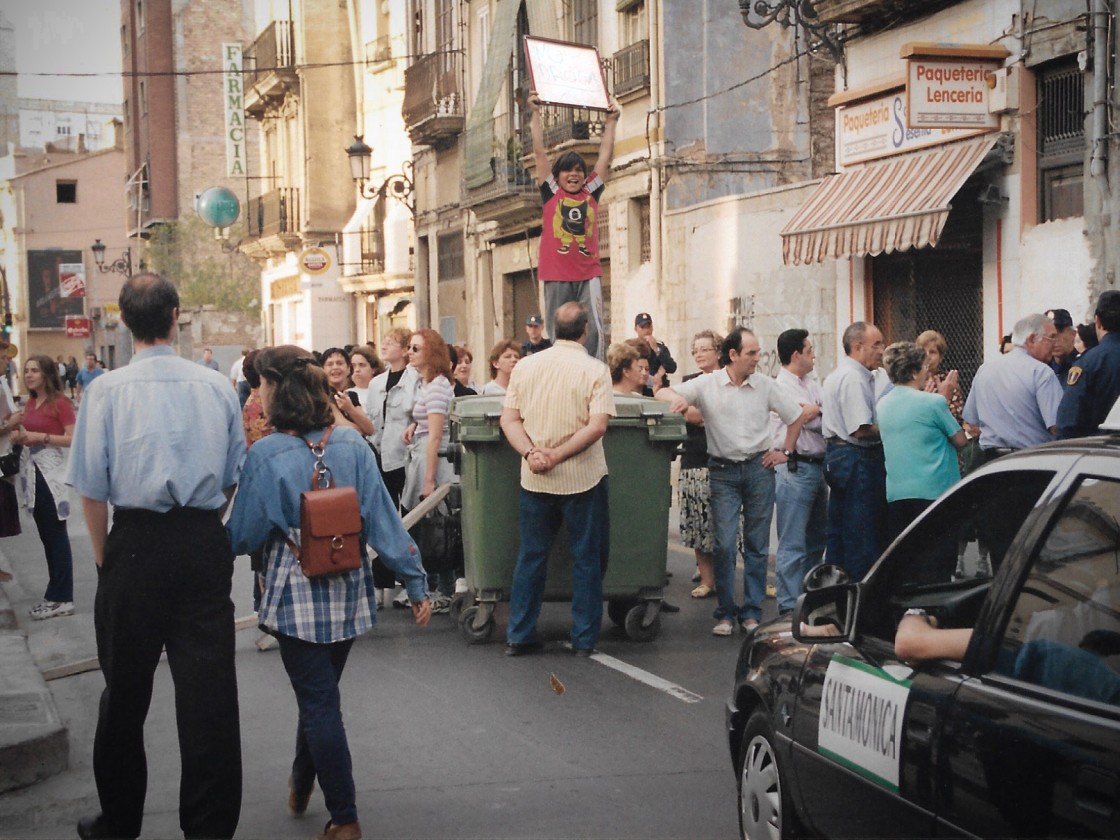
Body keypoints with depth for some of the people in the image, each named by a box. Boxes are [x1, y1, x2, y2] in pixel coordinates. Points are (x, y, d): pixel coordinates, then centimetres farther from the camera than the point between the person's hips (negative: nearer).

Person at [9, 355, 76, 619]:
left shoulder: (60, 402, -10)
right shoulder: (31, 403, 13)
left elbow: (72, 438, -16)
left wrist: (41, 437, -21)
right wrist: (19, 435, 4)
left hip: (50, 470, -8)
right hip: (30, 468, 8)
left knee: (56, 533, -5)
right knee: (44, 533, 11)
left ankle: (62, 598, -2)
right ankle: (55, 593, 17)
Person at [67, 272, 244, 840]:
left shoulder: (107, 391, -7)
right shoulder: (217, 387, 2)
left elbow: (91, 488, -6)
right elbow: (234, 477, 9)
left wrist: (104, 557, 5)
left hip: (136, 542, -2)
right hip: (206, 545, 2)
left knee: (125, 690, 11)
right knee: (207, 685, 3)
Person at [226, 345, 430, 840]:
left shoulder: (266, 456, -14)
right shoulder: (351, 444, -4)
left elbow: (242, 537, -8)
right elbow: (383, 519, -4)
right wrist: (415, 581, 1)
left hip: (298, 597, -4)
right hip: (349, 595, 5)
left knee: (319, 703, 3)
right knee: (320, 695, 21)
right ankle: (302, 785, 40)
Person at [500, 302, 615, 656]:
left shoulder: (525, 366, 2)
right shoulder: (595, 370, -9)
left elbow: (509, 419, -2)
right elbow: (597, 425, -18)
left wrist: (531, 453, -12)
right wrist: (558, 455, -16)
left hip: (534, 480, 3)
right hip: (583, 480, -3)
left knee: (530, 557, 12)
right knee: (586, 559, 8)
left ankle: (519, 636, 16)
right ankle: (584, 639, 11)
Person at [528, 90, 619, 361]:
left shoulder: (591, 192, 10)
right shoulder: (551, 193, 6)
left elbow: (606, 154, 15)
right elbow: (540, 151, 3)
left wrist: (611, 121, 18)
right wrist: (535, 113, 3)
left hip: (589, 274, 1)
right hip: (557, 276, -1)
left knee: (595, 330, -10)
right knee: (558, 334, 1)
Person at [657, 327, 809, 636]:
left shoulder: (765, 384, 2)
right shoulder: (707, 384, -2)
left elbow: (798, 416, 11)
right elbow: (662, 393, -3)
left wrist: (784, 452, 7)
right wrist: (677, 398, -25)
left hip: (759, 469, 1)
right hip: (723, 471, -1)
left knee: (757, 544, 4)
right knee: (724, 544, -5)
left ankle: (751, 613, 12)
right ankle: (726, 613, 4)